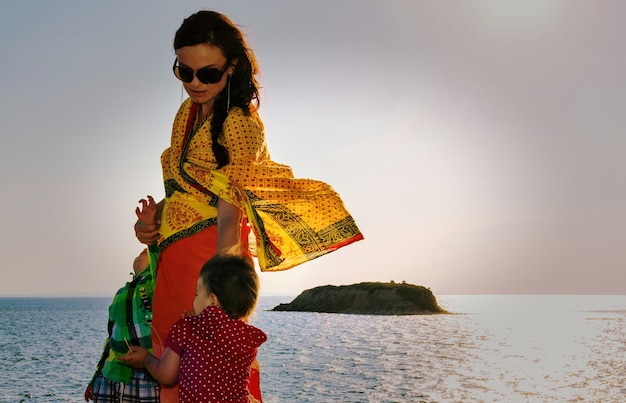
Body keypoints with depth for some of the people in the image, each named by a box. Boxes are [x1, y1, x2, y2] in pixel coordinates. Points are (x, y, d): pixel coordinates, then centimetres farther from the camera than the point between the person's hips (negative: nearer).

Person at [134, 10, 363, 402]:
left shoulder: (240, 123, -13)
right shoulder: (188, 112, 12)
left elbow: (229, 214, -21)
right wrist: (151, 219, 2)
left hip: (211, 251, -8)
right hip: (173, 254, 8)